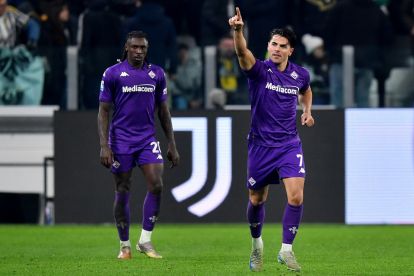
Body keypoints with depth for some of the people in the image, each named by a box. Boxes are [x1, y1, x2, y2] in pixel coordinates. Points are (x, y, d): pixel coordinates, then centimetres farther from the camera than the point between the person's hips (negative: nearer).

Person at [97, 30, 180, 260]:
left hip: (148, 140, 2)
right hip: (121, 140, -2)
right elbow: (103, 111, -2)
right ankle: (125, 246, 12)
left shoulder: (156, 74, 7)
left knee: (156, 185, -14)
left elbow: (163, 112, 13)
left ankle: (145, 241, -5)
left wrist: (172, 146, 10)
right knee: (122, 192, 2)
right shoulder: (112, 74, -3)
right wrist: (104, 146, -11)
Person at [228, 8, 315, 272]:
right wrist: (238, 30, -54)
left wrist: (307, 111, 7)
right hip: (261, 145, -2)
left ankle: (286, 250, -3)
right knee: (257, 200, 11)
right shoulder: (259, 70, -11)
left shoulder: (300, 74, 1)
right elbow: (242, 52, -34)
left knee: (296, 196, -16)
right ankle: (257, 245, 37)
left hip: (289, 144, 2)